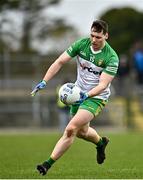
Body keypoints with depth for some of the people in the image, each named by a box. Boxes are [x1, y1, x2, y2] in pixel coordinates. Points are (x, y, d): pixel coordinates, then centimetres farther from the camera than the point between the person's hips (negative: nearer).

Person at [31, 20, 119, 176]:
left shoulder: (111, 57, -21)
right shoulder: (81, 44, -10)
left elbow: (103, 84, -25)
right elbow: (60, 61, -7)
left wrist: (86, 95, -42)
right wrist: (44, 82, -16)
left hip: (96, 97, -6)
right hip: (78, 93, 6)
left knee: (71, 129, -21)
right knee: (82, 131, 20)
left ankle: (48, 164, -16)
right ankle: (101, 142, 54)